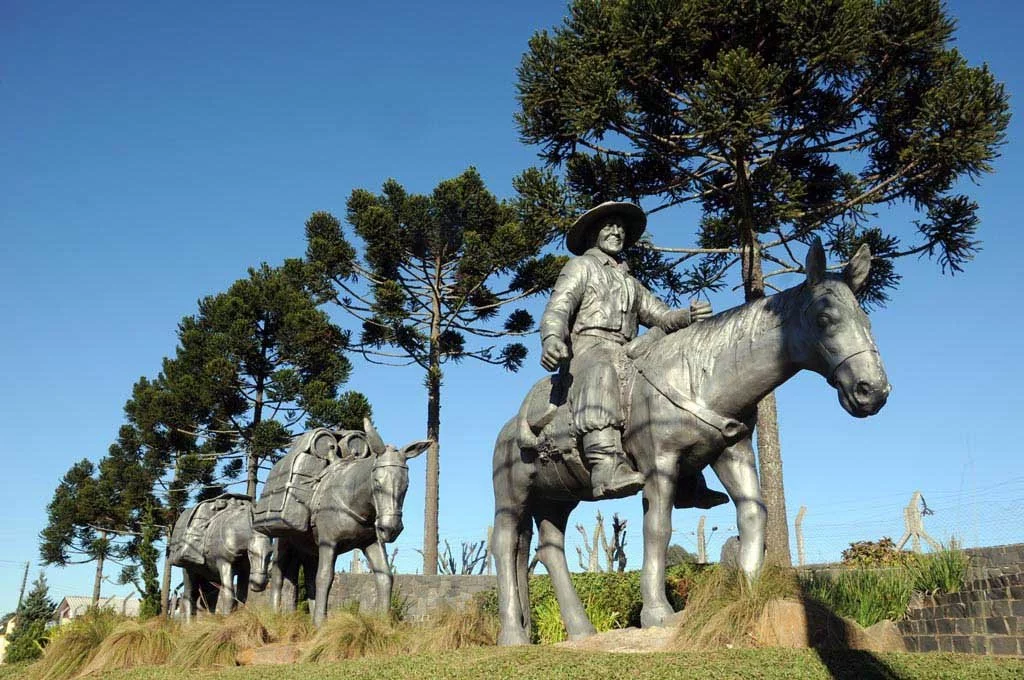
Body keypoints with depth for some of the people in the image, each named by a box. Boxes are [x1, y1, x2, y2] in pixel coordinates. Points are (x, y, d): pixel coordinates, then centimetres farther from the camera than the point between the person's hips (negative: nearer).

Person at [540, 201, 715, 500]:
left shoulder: (632, 283, 32)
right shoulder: (581, 266, 15)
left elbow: (661, 316, 19)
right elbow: (557, 309, -1)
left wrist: (690, 316, -5)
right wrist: (551, 339, -24)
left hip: (627, 359, 7)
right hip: (589, 348, -7)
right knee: (601, 374, -39)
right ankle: (606, 466, -58)